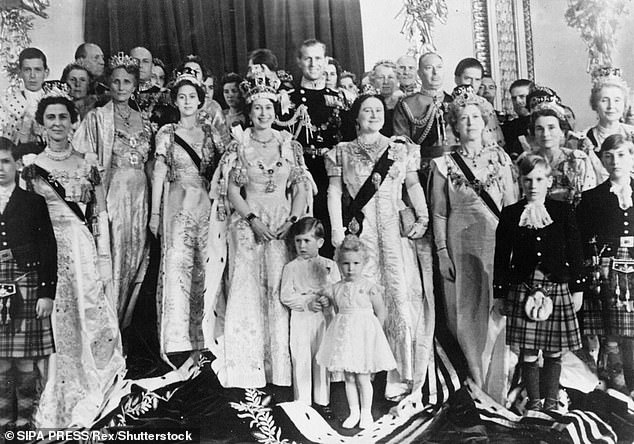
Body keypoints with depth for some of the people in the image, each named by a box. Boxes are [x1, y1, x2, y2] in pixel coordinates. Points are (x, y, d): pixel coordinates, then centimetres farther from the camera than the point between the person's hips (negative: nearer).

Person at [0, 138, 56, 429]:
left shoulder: (34, 202, 5)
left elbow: (48, 249, 1)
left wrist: (47, 293, -5)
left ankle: (25, 420, 12)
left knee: (27, 360, 1)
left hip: (27, 290, -2)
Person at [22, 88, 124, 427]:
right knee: (56, 325, 0)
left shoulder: (87, 163, 10)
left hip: (86, 250, 1)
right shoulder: (31, 165, 6)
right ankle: (58, 404, 14)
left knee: (91, 319, 1)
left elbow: (101, 214, 8)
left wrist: (104, 258, 0)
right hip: (47, 251, -1)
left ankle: (87, 399, 15)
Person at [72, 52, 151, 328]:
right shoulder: (97, 117, 1)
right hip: (112, 192, -5)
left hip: (140, 194, 5)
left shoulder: (142, 120, 14)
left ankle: (126, 321, 19)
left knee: (136, 255, 6)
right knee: (112, 253, -5)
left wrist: (153, 205, 10)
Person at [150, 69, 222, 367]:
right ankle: (176, 342, -8)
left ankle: (200, 339, 9)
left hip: (207, 207, 3)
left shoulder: (209, 132, 13)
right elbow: (159, 173, 4)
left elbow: (220, 171, 13)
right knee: (176, 266, -10)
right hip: (177, 206, -3)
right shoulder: (166, 133, 7)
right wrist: (155, 212, -2)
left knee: (204, 269, 1)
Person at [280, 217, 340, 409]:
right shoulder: (291, 267, 0)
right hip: (300, 319, -1)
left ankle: (322, 400, 23)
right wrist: (307, 302, -16)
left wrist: (329, 300, -18)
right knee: (301, 361, 2)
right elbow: (285, 296, -6)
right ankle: (302, 402, 14)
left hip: (324, 318, 2)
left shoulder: (330, 265, 4)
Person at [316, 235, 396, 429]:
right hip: (344, 336, 4)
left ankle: (366, 413, 17)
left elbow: (381, 313, -3)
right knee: (349, 378, 10)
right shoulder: (335, 289, 3)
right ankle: (354, 412, 22)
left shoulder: (369, 287, -9)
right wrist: (344, 328, 4)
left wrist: (373, 333, -2)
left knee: (362, 377, 2)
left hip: (364, 333, -4)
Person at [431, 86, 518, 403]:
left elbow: (511, 204, 7)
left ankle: (497, 387, 16)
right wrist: (442, 253, -4)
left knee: (498, 312, 3)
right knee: (468, 314, 4)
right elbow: (439, 213, 1)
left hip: (498, 243, 1)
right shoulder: (444, 165, 1)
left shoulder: (499, 157, 7)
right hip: (462, 246, -1)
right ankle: (475, 386, 18)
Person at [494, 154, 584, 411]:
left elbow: (575, 253, 6)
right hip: (522, 290, 0)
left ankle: (551, 401, 25)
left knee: (554, 352, 8)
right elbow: (501, 257, 5)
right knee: (528, 354, 3)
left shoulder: (564, 211, 4)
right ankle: (533, 402, 19)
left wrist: (577, 290, 4)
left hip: (558, 289, 1)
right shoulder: (509, 215, 3)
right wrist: (500, 294, 4)